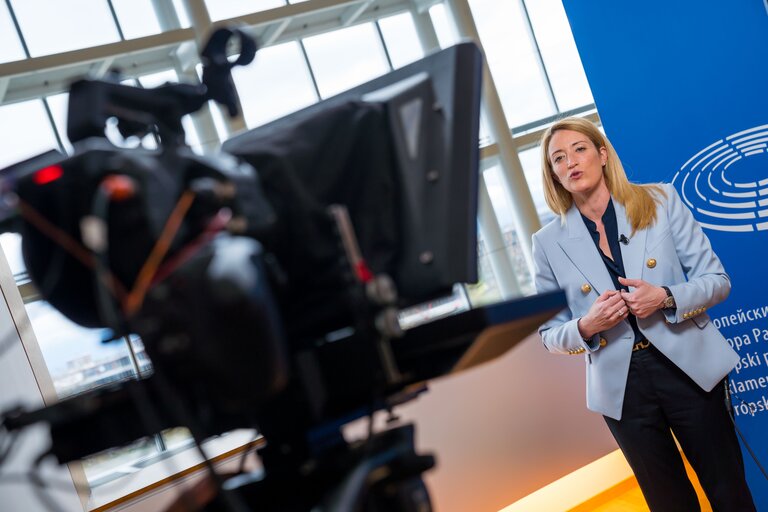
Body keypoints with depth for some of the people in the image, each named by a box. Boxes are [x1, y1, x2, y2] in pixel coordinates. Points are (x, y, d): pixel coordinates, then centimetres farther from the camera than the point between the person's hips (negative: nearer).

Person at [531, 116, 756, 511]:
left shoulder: (661, 201, -2)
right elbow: (550, 335, 4)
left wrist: (666, 298, -20)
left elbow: (717, 279, -1)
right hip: (622, 386, 1)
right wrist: (586, 327, -18)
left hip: (689, 367, 0)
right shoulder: (549, 242, -1)